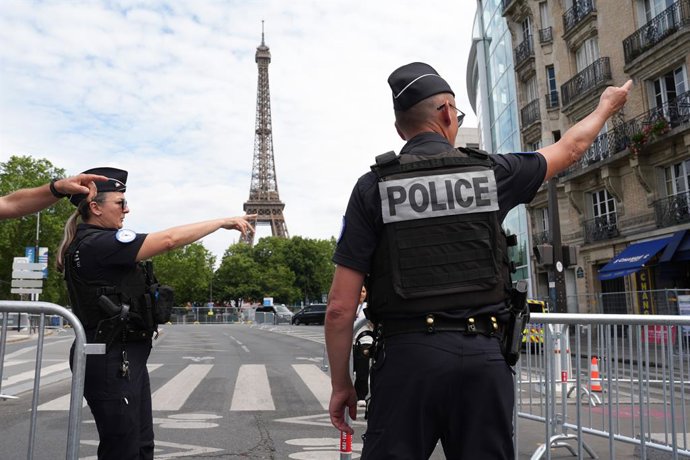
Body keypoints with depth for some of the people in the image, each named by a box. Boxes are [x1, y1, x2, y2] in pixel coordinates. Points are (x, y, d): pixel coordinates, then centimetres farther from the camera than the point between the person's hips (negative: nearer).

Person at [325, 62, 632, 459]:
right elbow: (569, 149, 26)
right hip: (483, 355, 2)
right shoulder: (491, 172, 5)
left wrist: (341, 383, 7)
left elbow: (340, 307, -4)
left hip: (407, 355, -2)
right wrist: (606, 107, 45)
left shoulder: (374, 187, -1)